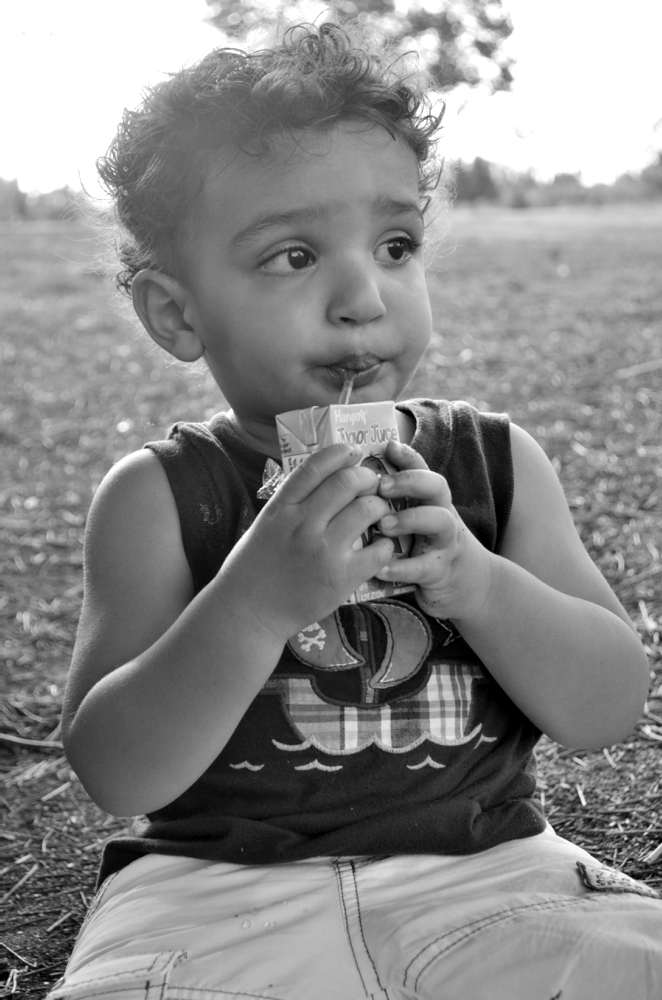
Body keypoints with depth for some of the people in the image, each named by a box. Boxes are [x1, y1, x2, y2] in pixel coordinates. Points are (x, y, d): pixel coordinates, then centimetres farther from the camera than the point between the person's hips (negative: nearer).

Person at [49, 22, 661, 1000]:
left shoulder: (495, 461, 1)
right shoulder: (160, 498, -6)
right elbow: (115, 773, -13)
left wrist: (476, 580, -21)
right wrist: (258, 598, -28)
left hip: (483, 866, 2)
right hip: (222, 885, -1)